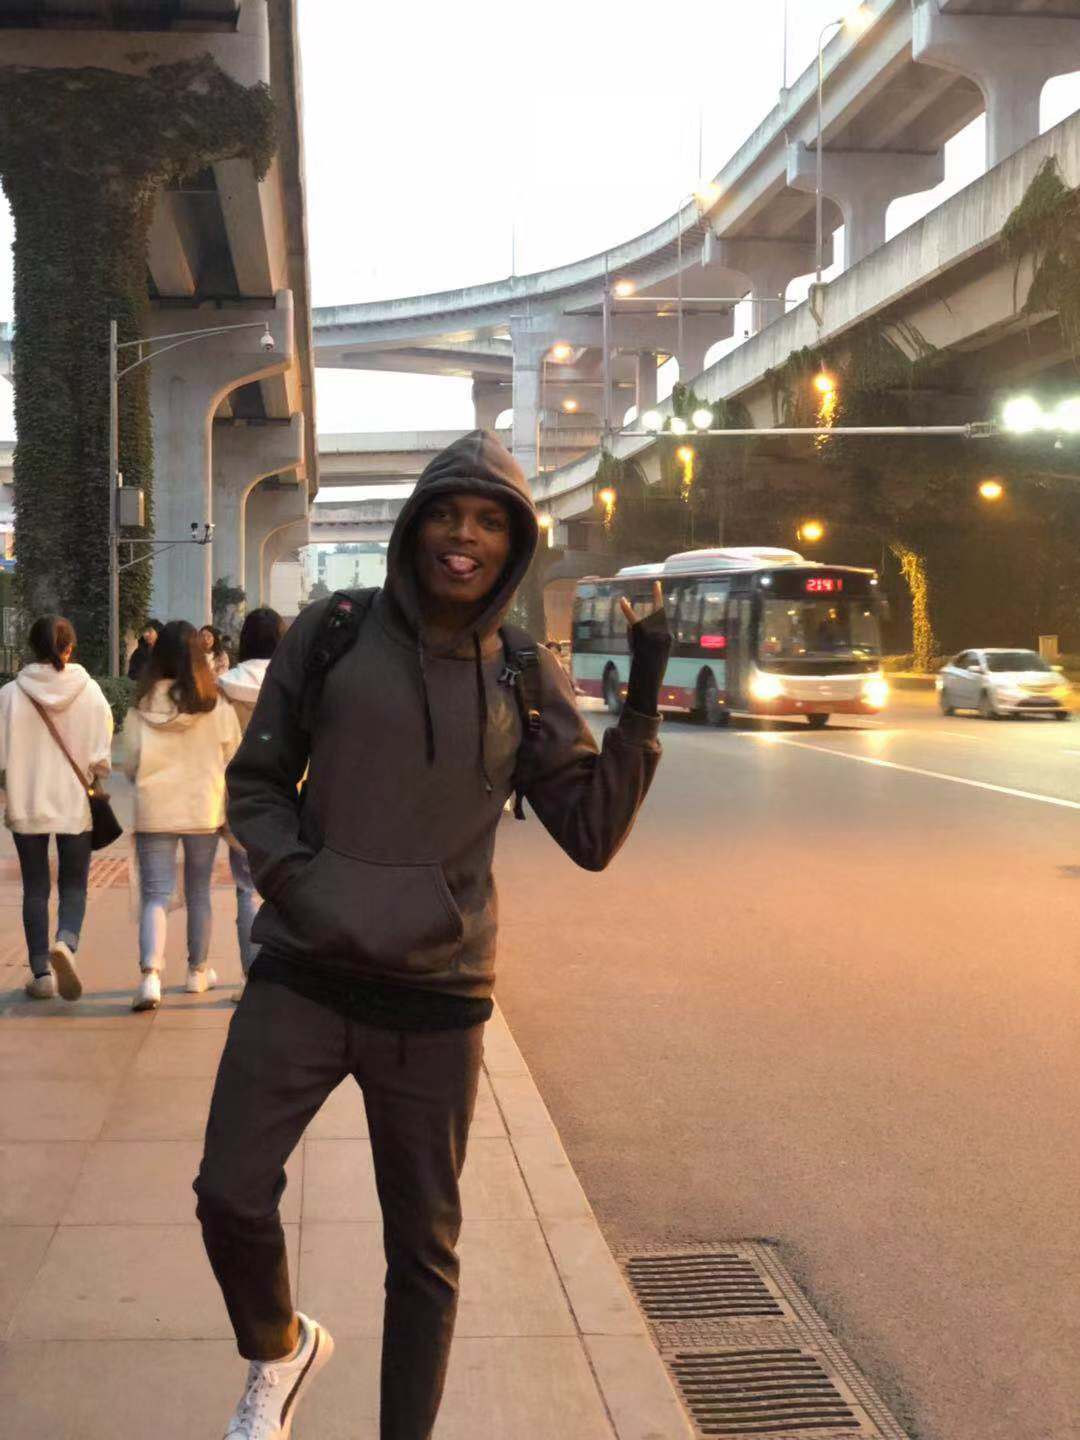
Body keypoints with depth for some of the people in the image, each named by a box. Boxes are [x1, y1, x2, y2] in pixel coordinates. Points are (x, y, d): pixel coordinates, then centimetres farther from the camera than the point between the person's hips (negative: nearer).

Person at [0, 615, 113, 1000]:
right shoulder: (89, 691, -7)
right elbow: (101, 757, -6)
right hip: (75, 805, 0)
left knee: (35, 889, 11)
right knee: (73, 886, 11)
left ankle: (41, 973, 12)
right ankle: (66, 943, -16)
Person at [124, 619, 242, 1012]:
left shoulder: (142, 706, -6)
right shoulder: (215, 704, -8)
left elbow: (130, 763, -2)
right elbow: (232, 756, -1)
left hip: (154, 810, 0)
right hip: (204, 809, 0)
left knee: (154, 894, 1)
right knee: (198, 891, 16)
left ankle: (151, 972, -19)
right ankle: (198, 971, 28)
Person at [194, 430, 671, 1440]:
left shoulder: (525, 680, 1)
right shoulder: (333, 633, -1)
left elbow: (592, 836, -1)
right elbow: (256, 780, 5)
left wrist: (642, 710, -12)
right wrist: (293, 876, -12)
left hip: (437, 996, 1)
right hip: (304, 975, 0)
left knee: (425, 1245, 10)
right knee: (230, 1196, -4)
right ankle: (277, 1352, 29)